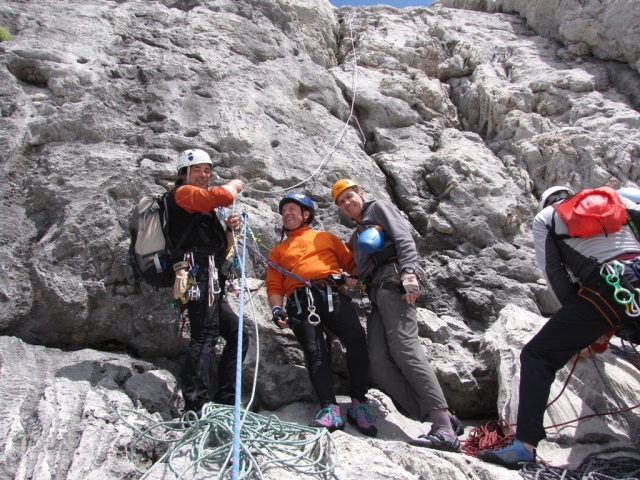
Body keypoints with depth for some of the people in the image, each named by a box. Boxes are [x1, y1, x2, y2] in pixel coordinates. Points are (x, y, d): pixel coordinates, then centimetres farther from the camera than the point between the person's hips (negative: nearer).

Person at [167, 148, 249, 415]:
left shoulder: (205, 209, 30)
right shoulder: (182, 193, 3)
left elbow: (222, 249, 26)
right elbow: (222, 196, -17)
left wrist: (230, 229, 7)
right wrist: (234, 185, 4)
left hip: (211, 282, 10)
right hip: (199, 274, -10)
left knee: (238, 334, 9)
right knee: (205, 336, -18)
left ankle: (225, 400, 11)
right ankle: (195, 407, -20)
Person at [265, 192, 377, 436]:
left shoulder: (327, 237, 29)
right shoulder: (278, 251, 29)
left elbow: (351, 263, 21)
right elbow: (274, 285, 17)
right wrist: (277, 309, -2)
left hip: (332, 293, -1)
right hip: (300, 301, 1)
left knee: (356, 337, -24)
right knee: (315, 353, -18)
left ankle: (359, 403, -17)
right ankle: (330, 409, -22)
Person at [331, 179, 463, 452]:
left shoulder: (378, 208, 13)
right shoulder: (356, 237, 36)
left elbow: (404, 239, -2)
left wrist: (407, 273, -17)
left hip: (393, 284, -7)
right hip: (376, 294, 7)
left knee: (405, 350, -23)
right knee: (378, 364, -11)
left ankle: (445, 430, -26)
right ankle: (439, 418, -15)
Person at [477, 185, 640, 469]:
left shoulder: (544, 217, 20)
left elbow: (554, 274, 11)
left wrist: (588, 329, 17)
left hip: (603, 288, -4)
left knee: (537, 356, 1)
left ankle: (526, 445, -7)